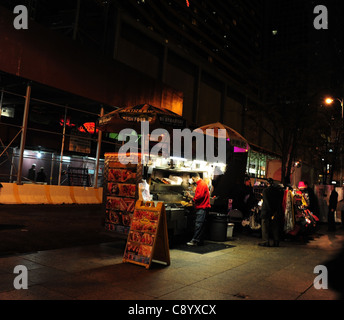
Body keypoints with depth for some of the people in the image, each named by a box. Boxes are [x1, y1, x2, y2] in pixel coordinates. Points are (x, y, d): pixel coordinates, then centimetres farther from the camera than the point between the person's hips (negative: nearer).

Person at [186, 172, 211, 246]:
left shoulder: (201, 184, -11)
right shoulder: (200, 184, 22)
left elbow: (200, 196, -21)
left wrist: (193, 199, -6)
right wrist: (190, 196, 18)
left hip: (202, 208, -10)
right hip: (201, 207, 10)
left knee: (198, 224, -12)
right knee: (201, 225, 9)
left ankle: (195, 240, -15)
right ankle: (200, 241, 12)